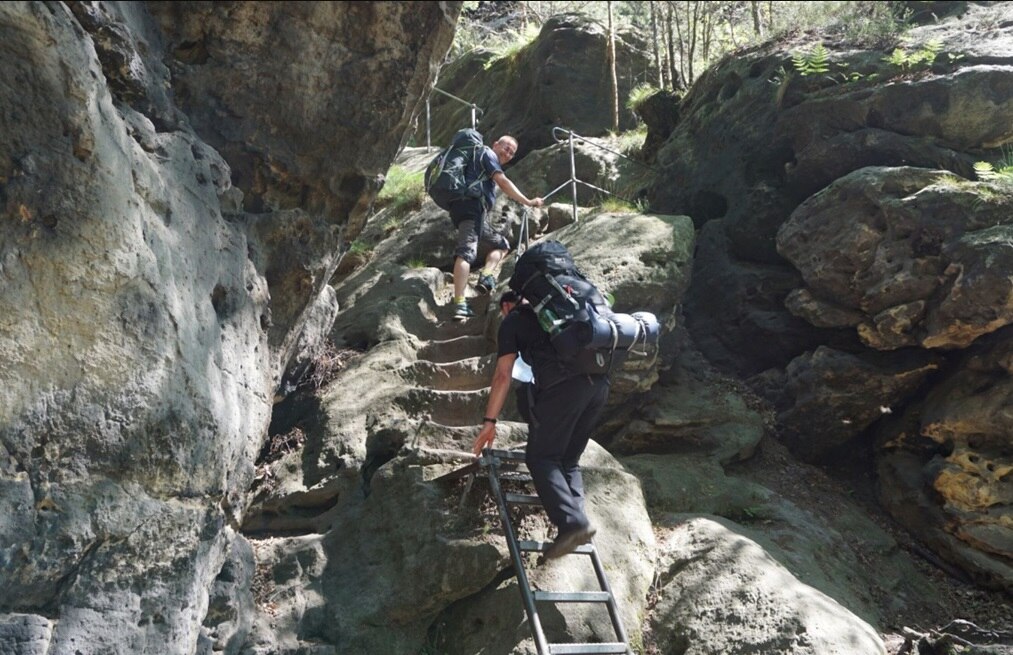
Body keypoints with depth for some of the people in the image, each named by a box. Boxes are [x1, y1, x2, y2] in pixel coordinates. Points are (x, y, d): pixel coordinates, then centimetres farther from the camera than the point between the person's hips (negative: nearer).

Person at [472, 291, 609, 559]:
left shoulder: (513, 321, 18)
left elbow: (503, 376, 9)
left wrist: (489, 421, 11)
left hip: (563, 385, -6)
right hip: (599, 382, 6)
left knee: (541, 457, 0)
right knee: (569, 460, 15)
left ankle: (571, 522, -17)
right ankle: (575, 518, -2)